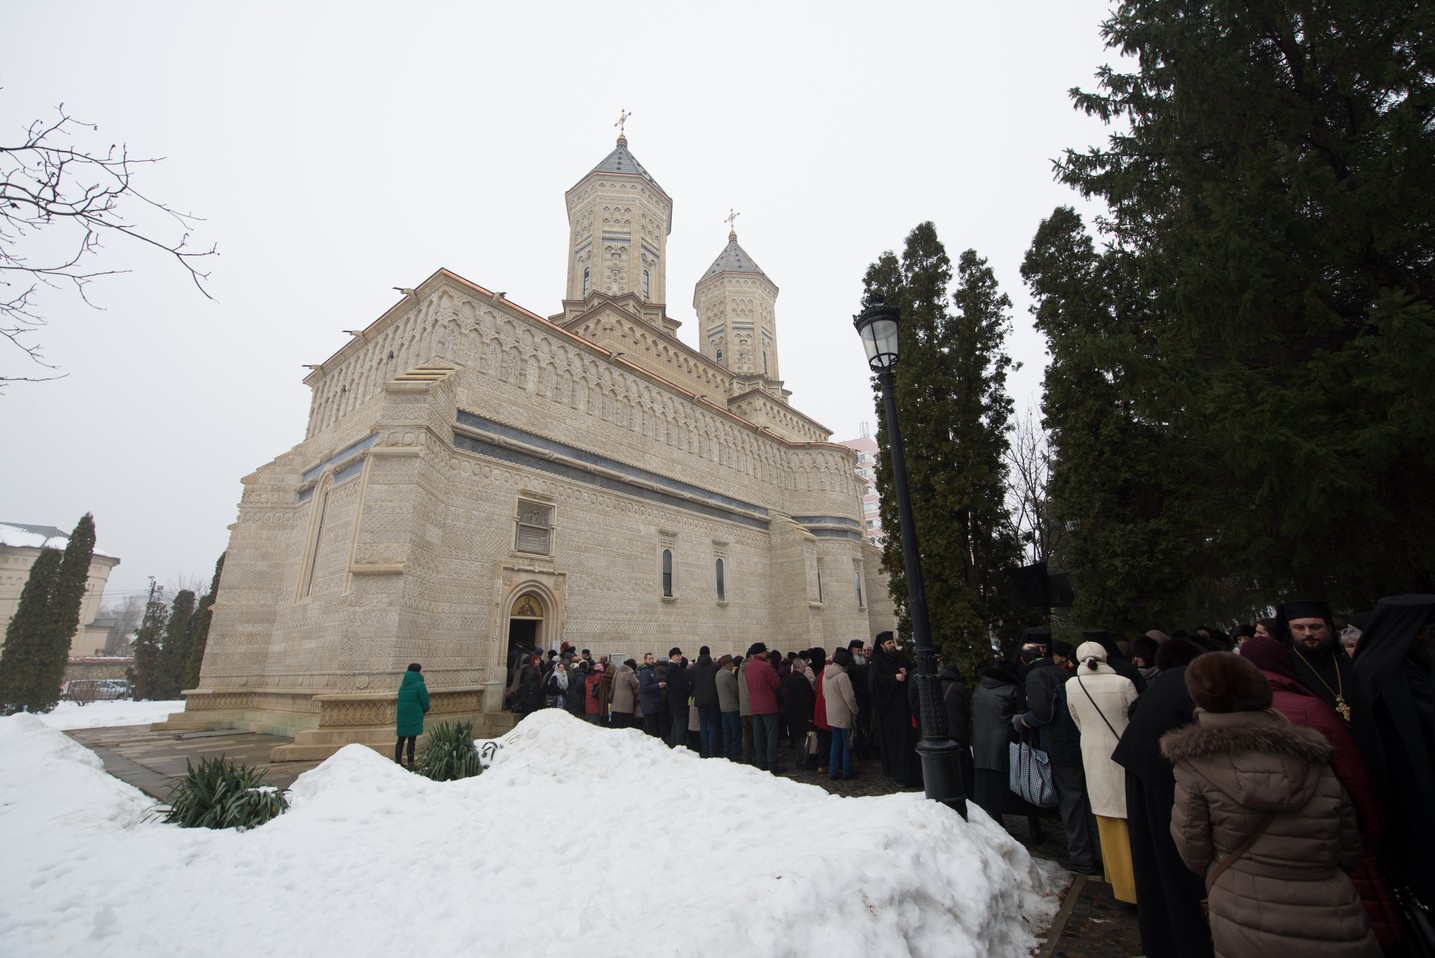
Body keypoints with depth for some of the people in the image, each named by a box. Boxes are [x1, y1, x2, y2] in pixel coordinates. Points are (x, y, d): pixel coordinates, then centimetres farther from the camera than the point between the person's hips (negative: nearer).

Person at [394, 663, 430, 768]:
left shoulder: (404, 684, 12)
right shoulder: (419, 684, -12)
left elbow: (401, 700, 19)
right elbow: (425, 701, -9)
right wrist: (425, 710, 11)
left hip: (402, 715, 7)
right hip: (414, 715, -7)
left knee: (401, 739, 13)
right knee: (411, 741, -1)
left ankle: (398, 762, 17)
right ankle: (410, 764, 3)